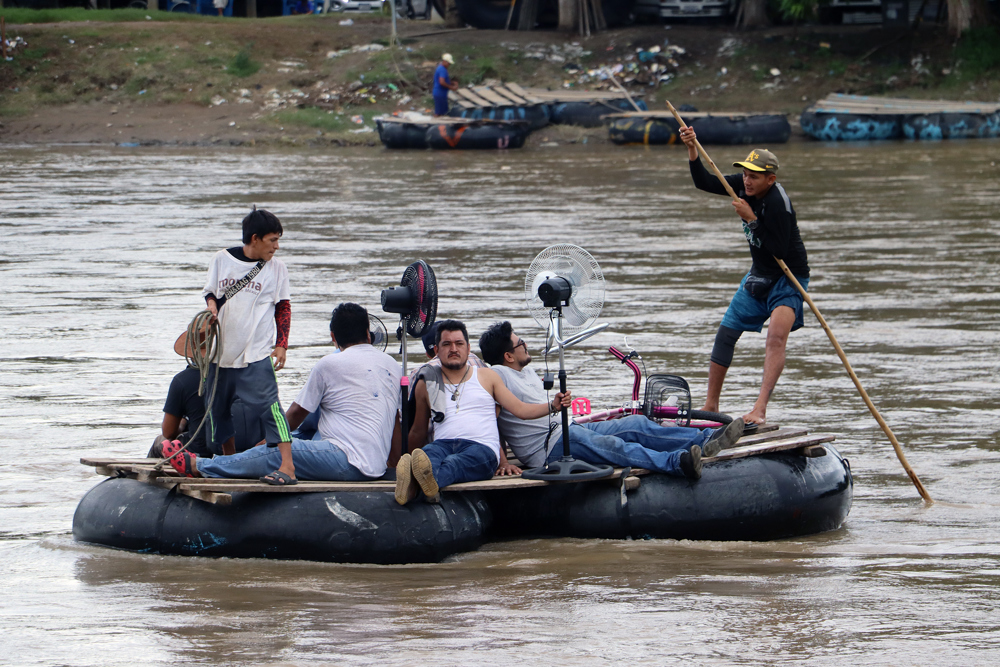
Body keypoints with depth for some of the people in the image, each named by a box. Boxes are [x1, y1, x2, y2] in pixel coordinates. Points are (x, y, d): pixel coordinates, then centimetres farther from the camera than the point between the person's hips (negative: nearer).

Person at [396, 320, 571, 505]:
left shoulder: (486, 377, 23)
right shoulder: (426, 384, 23)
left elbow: (520, 409, 17)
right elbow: (418, 432, 31)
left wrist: (553, 406, 2)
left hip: (482, 446, -1)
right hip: (443, 444, 1)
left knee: (454, 463, -40)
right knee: (428, 454, -39)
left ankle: (433, 479, -75)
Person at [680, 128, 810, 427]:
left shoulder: (778, 203, -28)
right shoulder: (745, 186, -5)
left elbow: (779, 251, -30)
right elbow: (705, 183, 2)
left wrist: (752, 219, -30)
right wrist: (692, 150, -11)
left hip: (788, 278, -9)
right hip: (759, 276, 9)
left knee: (776, 335, -29)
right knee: (725, 334, 10)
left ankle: (760, 408, -37)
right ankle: (710, 407, 23)